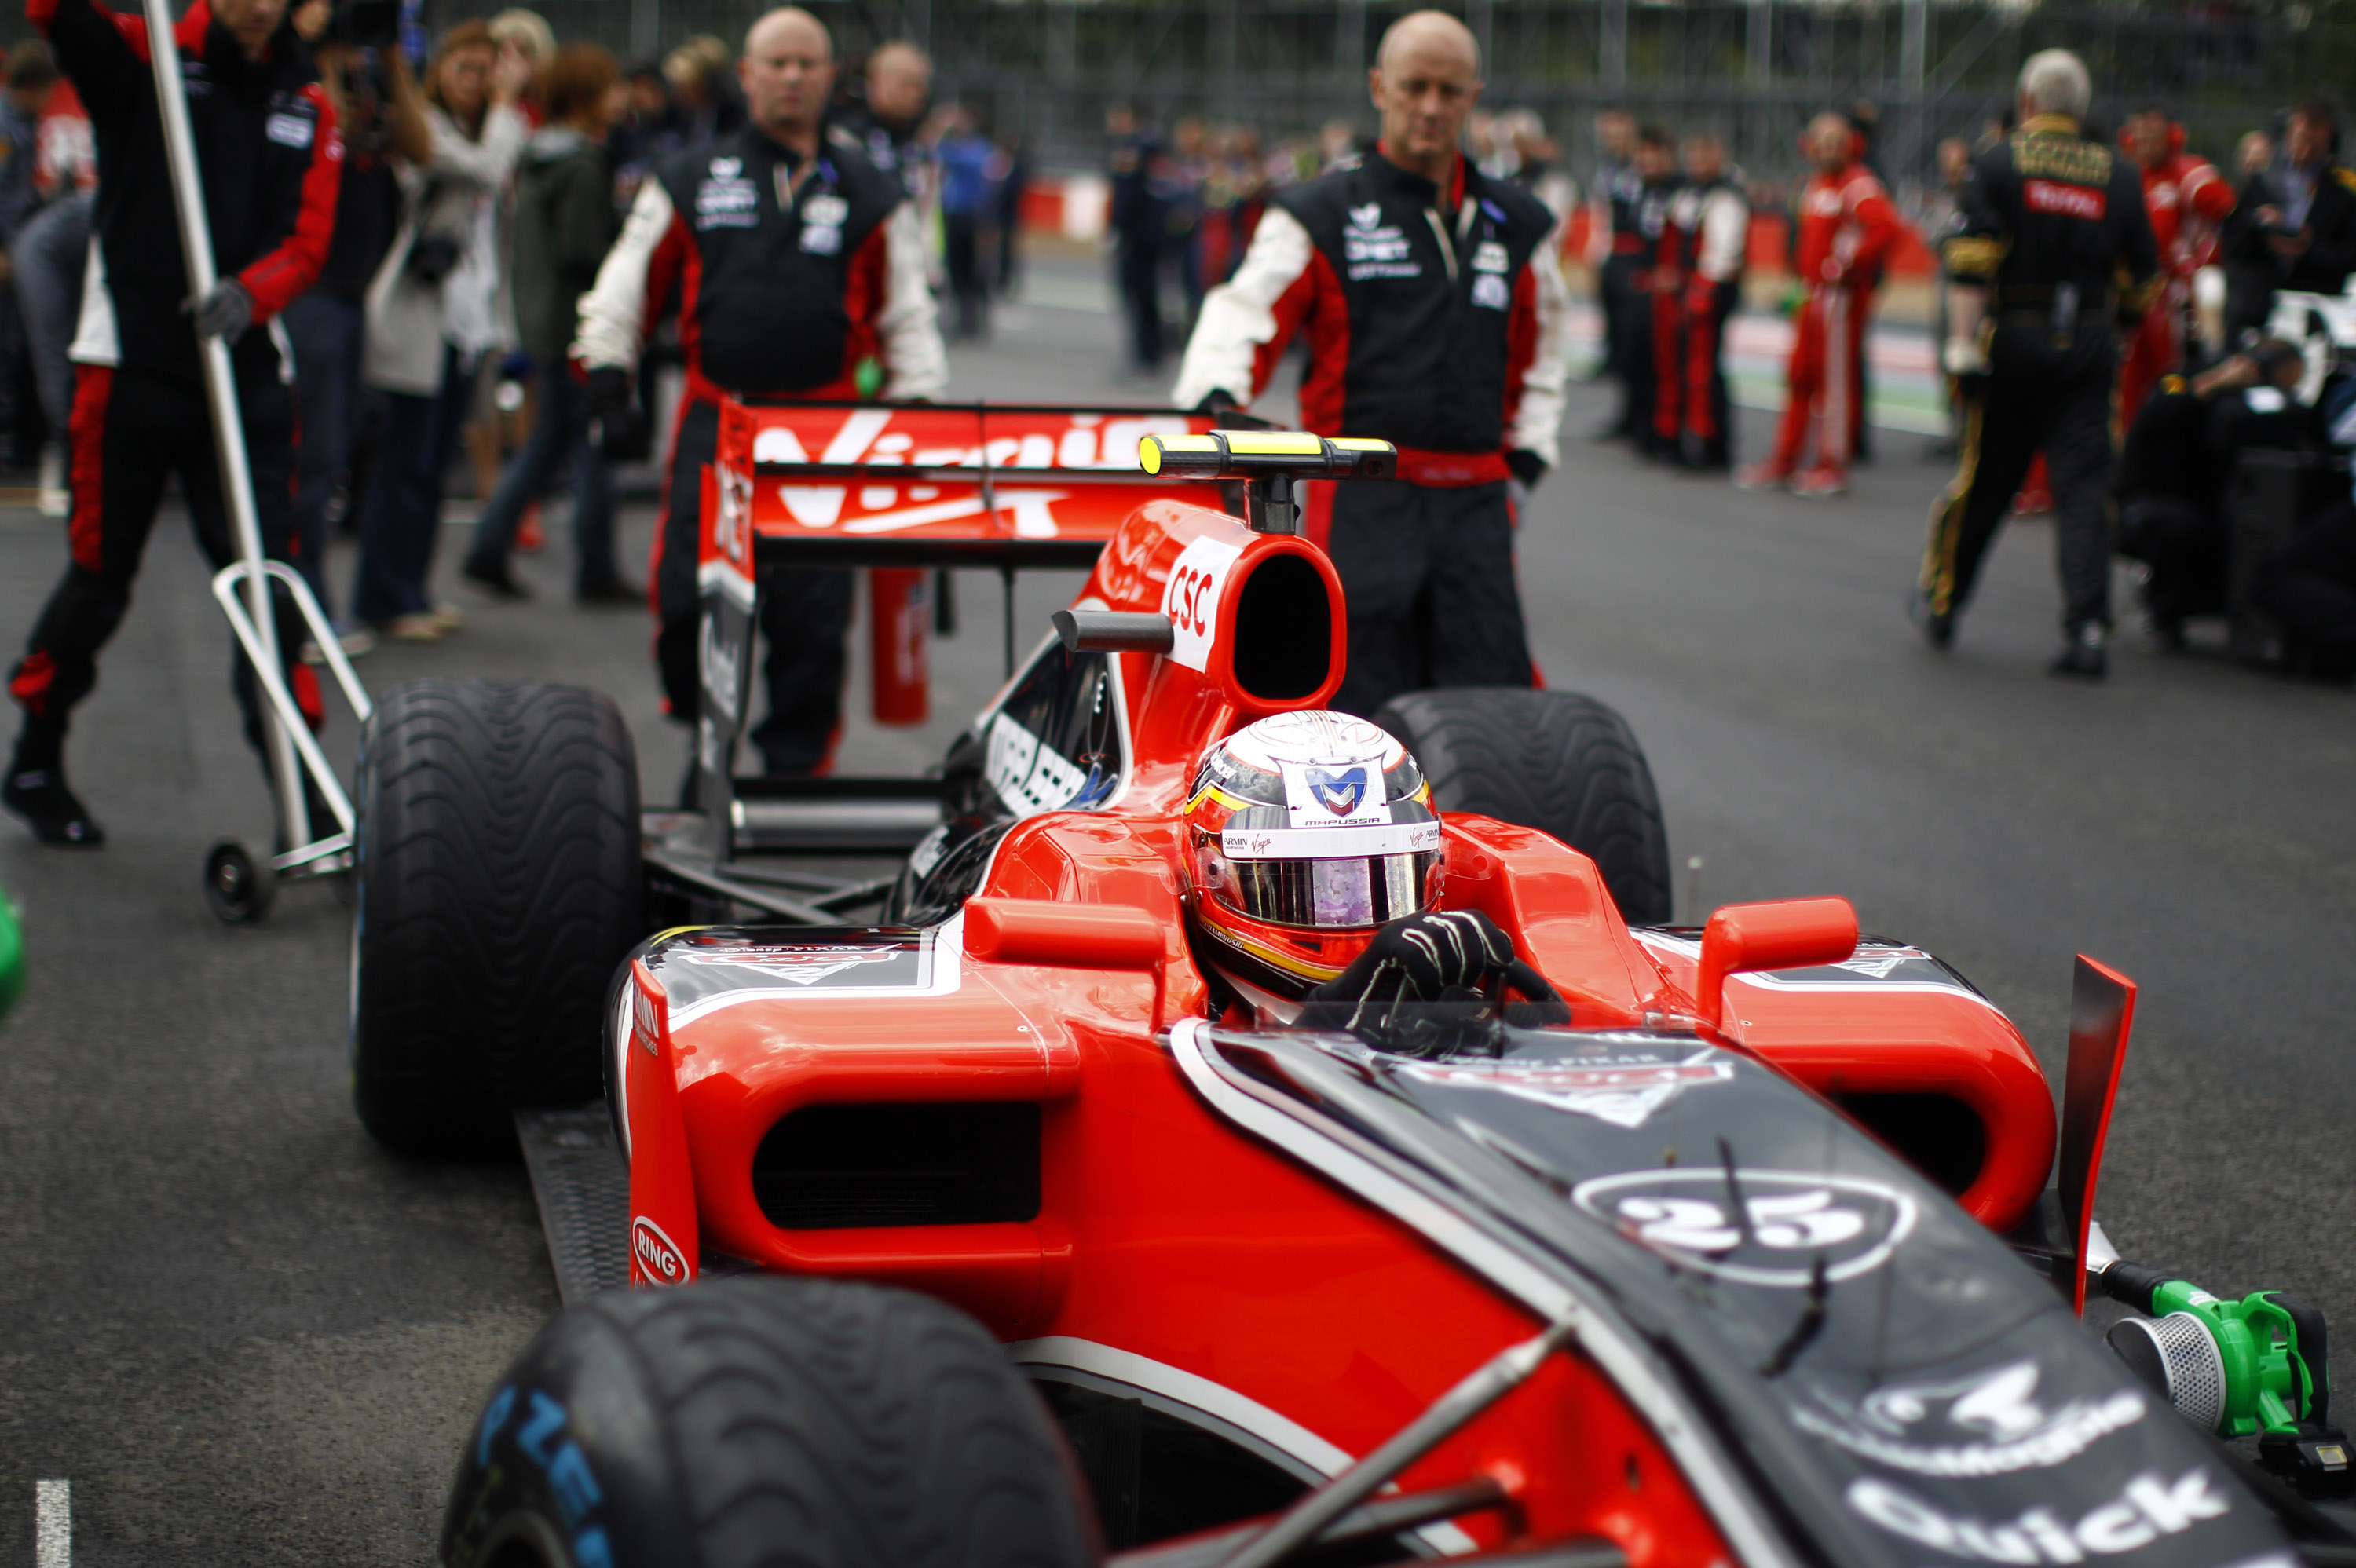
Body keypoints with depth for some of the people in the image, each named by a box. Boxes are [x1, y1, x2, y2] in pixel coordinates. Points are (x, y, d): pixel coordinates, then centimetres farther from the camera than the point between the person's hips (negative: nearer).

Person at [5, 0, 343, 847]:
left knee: (266, 580, -2)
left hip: (246, 374, 3)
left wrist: (249, 293, -19)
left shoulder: (306, 104, 8)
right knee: (100, 579, 7)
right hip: (131, 364, -2)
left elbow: (307, 241, 0)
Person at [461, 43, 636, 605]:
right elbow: (583, 252, -22)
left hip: (540, 322, 9)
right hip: (579, 324, -9)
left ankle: (489, 548, 13)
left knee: (550, 438, 17)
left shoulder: (535, 161, 12)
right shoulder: (582, 168, -17)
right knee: (595, 445, -1)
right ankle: (595, 573, 4)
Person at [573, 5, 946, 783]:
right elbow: (625, 285, 15)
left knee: (811, 616, -2)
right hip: (713, 426, 0)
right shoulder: (690, 182, 11)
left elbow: (908, 318, 13)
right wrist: (606, 370, 3)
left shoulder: (870, 195, 11)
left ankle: (797, 763, 11)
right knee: (687, 601, -6)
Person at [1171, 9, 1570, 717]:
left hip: (1477, 499, 3)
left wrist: (1530, 444, 18)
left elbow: (1540, 344, 30)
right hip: (1361, 503, -3)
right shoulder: (1320, 216, 6)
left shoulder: (1516, 226, 17)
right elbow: (1247, 311, -3)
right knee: (1366, 708, -6)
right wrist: (1216, 393, -22)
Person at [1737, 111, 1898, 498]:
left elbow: (1887, 227, -28)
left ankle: (1833, 467, 3)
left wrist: (1847, 265, -20)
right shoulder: (1816, 184, 15)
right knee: (1800, 376, 13)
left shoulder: (1858, 186, -14)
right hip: (1813, 293, 9)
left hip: (1843, 295, -9)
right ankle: (1786, 461, 20)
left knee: (1837, 378, -4)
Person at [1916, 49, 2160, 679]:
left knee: (1983, 481, 9)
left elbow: (1972, 261, -12)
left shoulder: (1997, 165, -2)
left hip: (2013, 342, -1)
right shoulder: (2118, 176, 8)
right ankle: (2088, 629, -11)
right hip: (2087, 351, 1)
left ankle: (1940, 604, 25)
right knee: (2084, 486, -2)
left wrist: (1963, 344, -13)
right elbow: (2142, 279, 11)